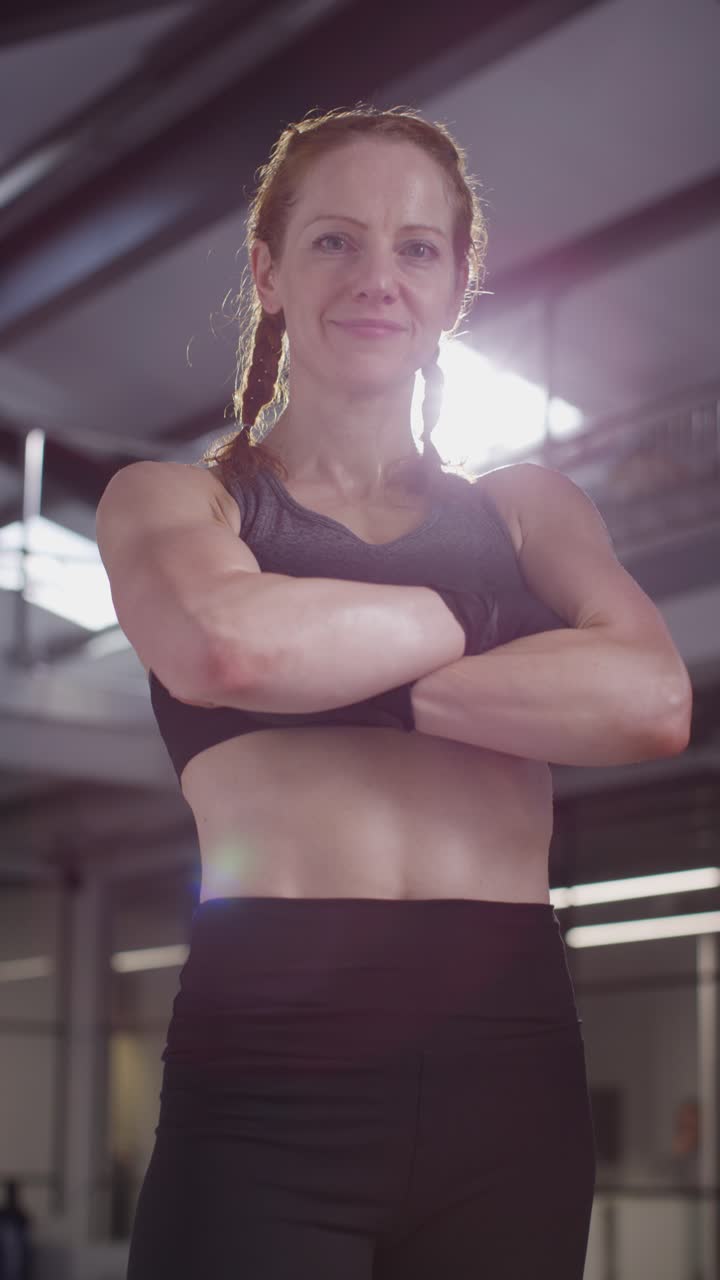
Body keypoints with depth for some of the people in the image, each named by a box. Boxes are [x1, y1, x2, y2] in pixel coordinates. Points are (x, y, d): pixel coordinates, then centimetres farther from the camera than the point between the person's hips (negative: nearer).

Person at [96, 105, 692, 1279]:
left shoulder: (530, 509, 15)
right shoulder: (170, 498, 9)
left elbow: (654, 702, -5)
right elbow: (223, 642, -15)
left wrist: (338, 667, -8)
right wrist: (471, 616, -1)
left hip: (511, 1062, 3)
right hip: (268, 1062, -2)